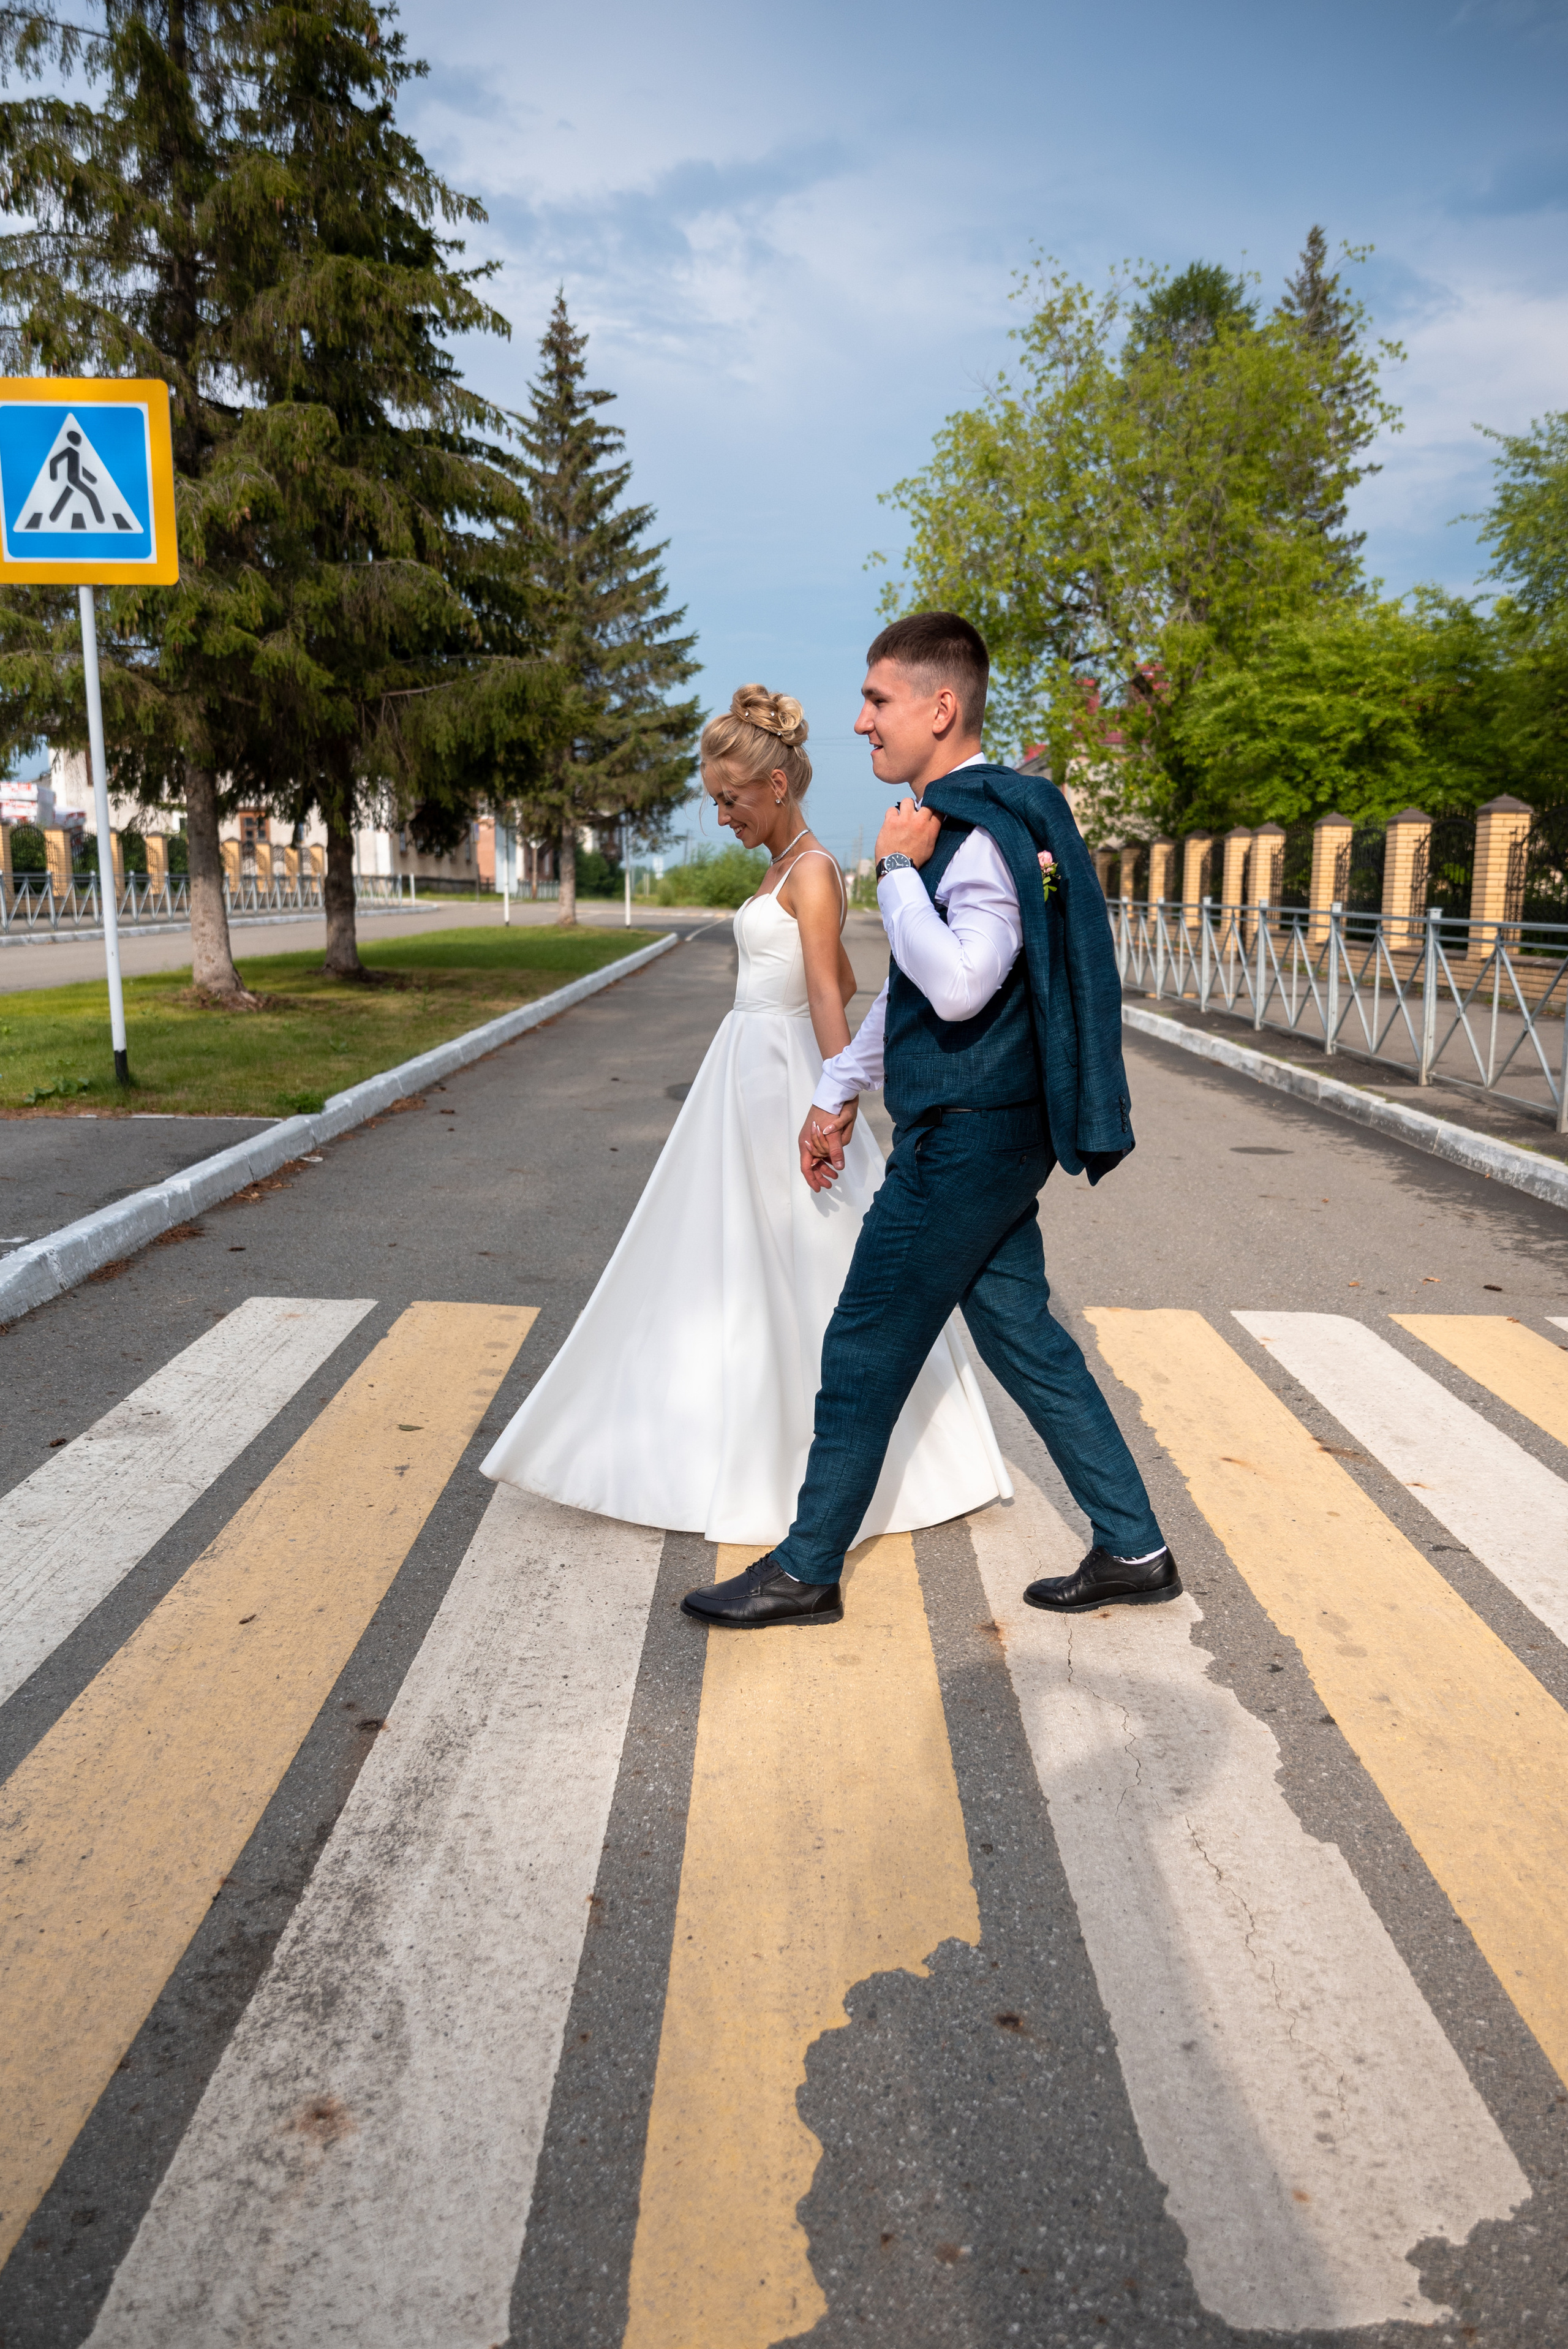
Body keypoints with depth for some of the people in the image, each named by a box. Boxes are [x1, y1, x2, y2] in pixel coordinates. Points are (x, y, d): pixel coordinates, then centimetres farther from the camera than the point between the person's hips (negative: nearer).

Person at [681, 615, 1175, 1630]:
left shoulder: (987, 830, -17)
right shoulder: (957, 821, 14)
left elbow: (959, 985, -31)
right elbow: (910, 986, 22)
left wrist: (898, 870, -19)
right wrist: (840, 1092, 24)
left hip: (965, 1140, -10)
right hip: (987, 1135, 10)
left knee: (865, 1353, 1)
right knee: (1026, 1342, 15)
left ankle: (806, 1572, 17)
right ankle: (1134, 1551, 25)